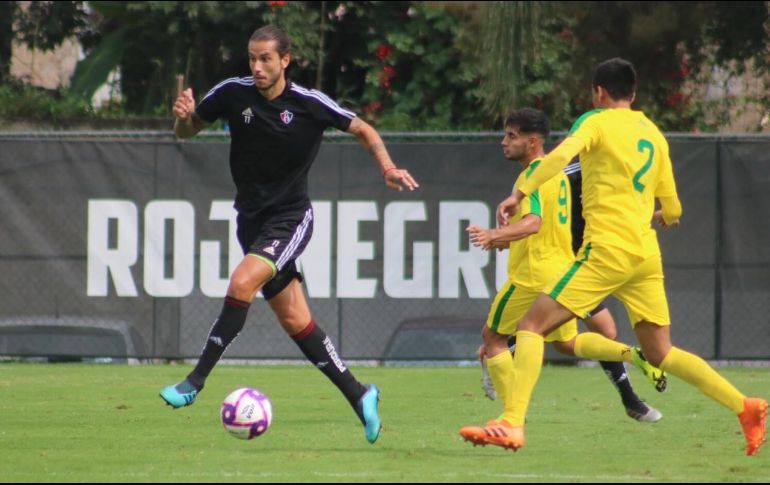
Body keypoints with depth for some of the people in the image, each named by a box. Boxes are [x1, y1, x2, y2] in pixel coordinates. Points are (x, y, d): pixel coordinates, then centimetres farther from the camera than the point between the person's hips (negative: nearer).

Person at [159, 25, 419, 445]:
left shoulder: (309, 104, -11)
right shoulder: (232, 94, -5)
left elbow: (362, 130, 3)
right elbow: (187, 132, 9)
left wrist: (386, 166, -14)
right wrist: (183, 117, -15)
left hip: (291, 217, -4)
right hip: (252, 218, 4)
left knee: (242, 283, -27)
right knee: (295, 321, 4)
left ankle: (196, 381, -24)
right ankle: (358, 395, 17)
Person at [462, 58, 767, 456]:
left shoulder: (598, 122, 0)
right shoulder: (654, 135, 18)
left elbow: (561, 155, -21)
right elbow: (672, 211, 22)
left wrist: (520, 193, -22)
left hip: (607, 248, -7)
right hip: (647, 254, 7)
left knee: (532, 325, -5)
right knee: (660, 352, 14)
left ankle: (513, 423, -19)